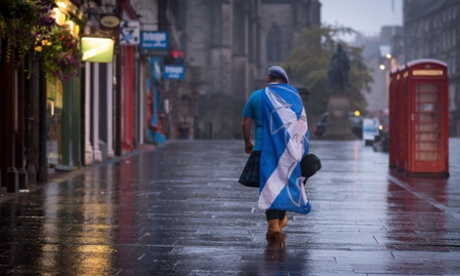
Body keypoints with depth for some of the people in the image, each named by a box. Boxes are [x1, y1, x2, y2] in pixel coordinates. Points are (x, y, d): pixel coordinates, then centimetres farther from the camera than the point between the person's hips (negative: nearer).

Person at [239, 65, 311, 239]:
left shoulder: (256, 96, 3)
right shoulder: (293, 95, 4)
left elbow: (245, 124, 5)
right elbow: (302, 123, 3)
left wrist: (248, 142, 21)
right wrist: (301, 149, 13)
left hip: (264, 149, -2)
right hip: (288, 149, 2)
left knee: (268, 185, -1)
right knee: (285, 182, 17)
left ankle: (273, 223, -16)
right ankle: (281, 219, 30)